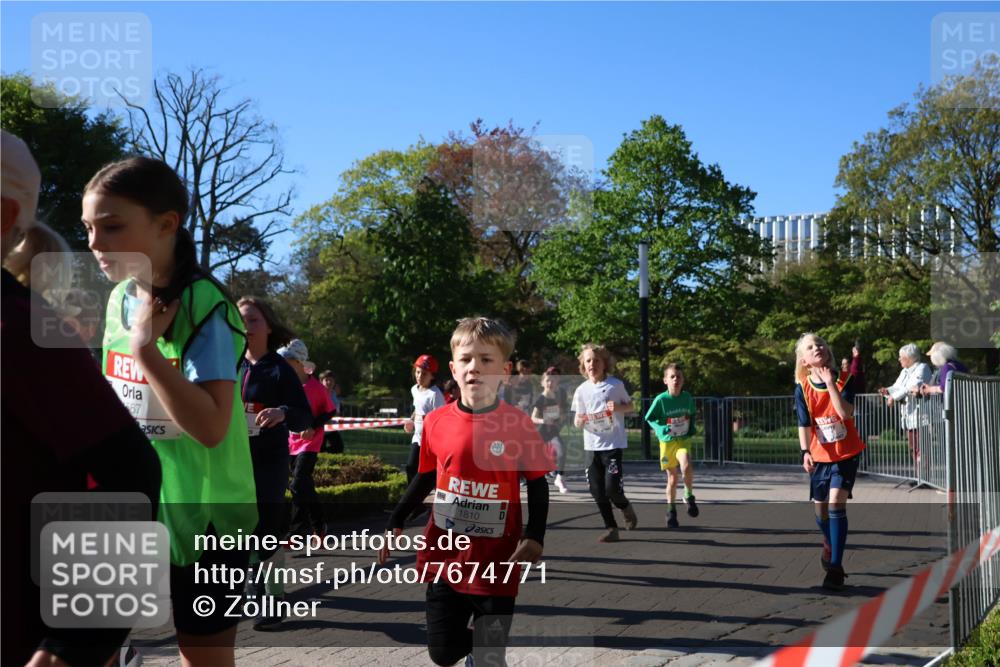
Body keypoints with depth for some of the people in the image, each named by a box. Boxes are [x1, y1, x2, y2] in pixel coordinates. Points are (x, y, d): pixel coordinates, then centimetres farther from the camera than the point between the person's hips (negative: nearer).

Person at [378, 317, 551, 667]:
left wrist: (534, 538, -14)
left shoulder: (518, 424, -9)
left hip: (496, 564, -2)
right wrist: (395, 524, 12)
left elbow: (538, 484, -2)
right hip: (444, 559, 3)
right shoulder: (436, 422, -2)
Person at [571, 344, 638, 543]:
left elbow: (630, 406, 9)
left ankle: (626, 508, 21)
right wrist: (579, 421, -14)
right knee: (597, 490, 2)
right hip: (592, 445, 4)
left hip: (613, 444, -3)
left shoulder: (616, 385, -4)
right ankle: (611, 528, 17)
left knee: (612, 488, -12)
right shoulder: (581, 390, 4)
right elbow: (578, 420, 10)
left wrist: (618, 408, -13)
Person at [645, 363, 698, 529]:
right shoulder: (660, 400, -11)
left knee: (686, 467, -29)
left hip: (683, 440, 1)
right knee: (672, 479, 6)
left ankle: (689, 497, -3)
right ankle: (671, 512, 25)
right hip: (667, 442, -1)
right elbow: (649, 418, -1)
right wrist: (661, 429, -15)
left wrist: (692, 429, 1)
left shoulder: (687, 397, -3)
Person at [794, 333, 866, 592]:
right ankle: (829, 548, 44)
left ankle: (835, 567, -15)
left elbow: (846, 413, -25)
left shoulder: (843, 380, -11)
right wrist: (805, 452, -18)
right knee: (820, 508, 12)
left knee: (836, 502, -18)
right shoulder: (802, 388, -7)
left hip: (846, 454, -3)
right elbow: (804, 424, -6)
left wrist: (830, 383, -27)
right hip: (820, 454, 3)